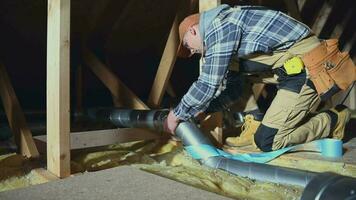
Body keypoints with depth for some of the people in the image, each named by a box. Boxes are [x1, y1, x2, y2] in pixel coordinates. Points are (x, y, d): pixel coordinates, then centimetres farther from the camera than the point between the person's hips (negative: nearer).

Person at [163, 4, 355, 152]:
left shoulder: (220, 26, -12)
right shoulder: (228, 28, 18)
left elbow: (208, 85, -15)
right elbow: (234, 88, 20)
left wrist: (176, 115, -3)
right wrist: (199, 109, 15)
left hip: (306, 69, -10)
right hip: (295, 68, 10)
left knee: (267, 142, -4)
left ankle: (332, 120, 9)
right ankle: (256, 125, 8)